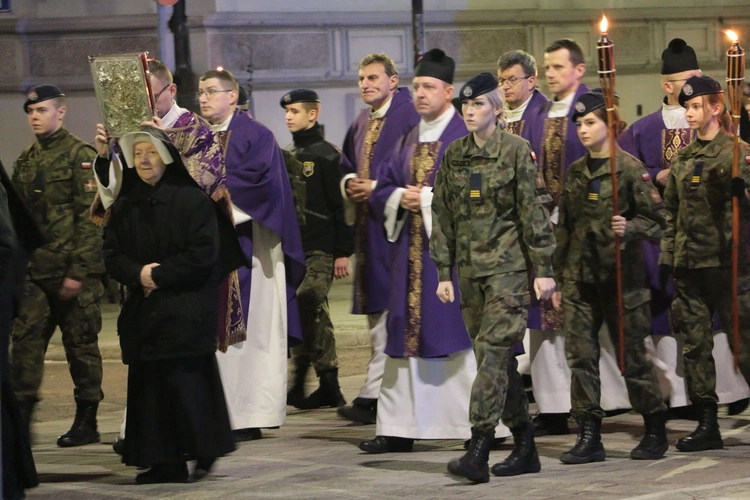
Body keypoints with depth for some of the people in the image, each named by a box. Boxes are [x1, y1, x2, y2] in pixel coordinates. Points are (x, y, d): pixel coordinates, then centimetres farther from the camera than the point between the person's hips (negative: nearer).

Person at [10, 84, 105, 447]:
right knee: (25, 339, -4)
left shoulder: (81, 156, -7)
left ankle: (87, 423, 10)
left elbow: (89, 217, -12)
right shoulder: (25, 161, 15)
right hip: (35, 270, 6)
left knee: (80, 344, 2)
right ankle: (21, 415, -4)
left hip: (72, 271, -6)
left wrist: (78, 271, -17)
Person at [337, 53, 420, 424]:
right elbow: (346, 165, 25)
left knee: (390, 306, -9)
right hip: (366, 223, 9)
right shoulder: (361, 124, 17)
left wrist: (377, 188, -16)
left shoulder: (408, 118, -9)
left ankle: (374, 395, -10)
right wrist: (350, 183, 3)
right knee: (376, 309, 10)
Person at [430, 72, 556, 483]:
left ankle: (478, 452, -19)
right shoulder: (453, 155, 10)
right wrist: (444, 273, 9)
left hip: (508, 265, -6)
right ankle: (525, 449, 17)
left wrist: (543, 269, -8)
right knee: (497, 359, 8)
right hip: (471, 268, 6)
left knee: (493, 352, -14)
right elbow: (442, 217, 13)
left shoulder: (516, 151, -5)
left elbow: (534, 213, -6)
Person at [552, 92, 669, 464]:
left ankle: (656, 432, 15)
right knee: (580, 355, 0)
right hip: (579, 277, 5)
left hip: (620, 276, -5)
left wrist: (630, 228, -25)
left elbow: (656, 220, -5)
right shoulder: (575, 172, 12)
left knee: (633, 355, 1)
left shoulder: (630, 169, -5)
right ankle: (589, 437, 4)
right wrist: (557, 278, 15)